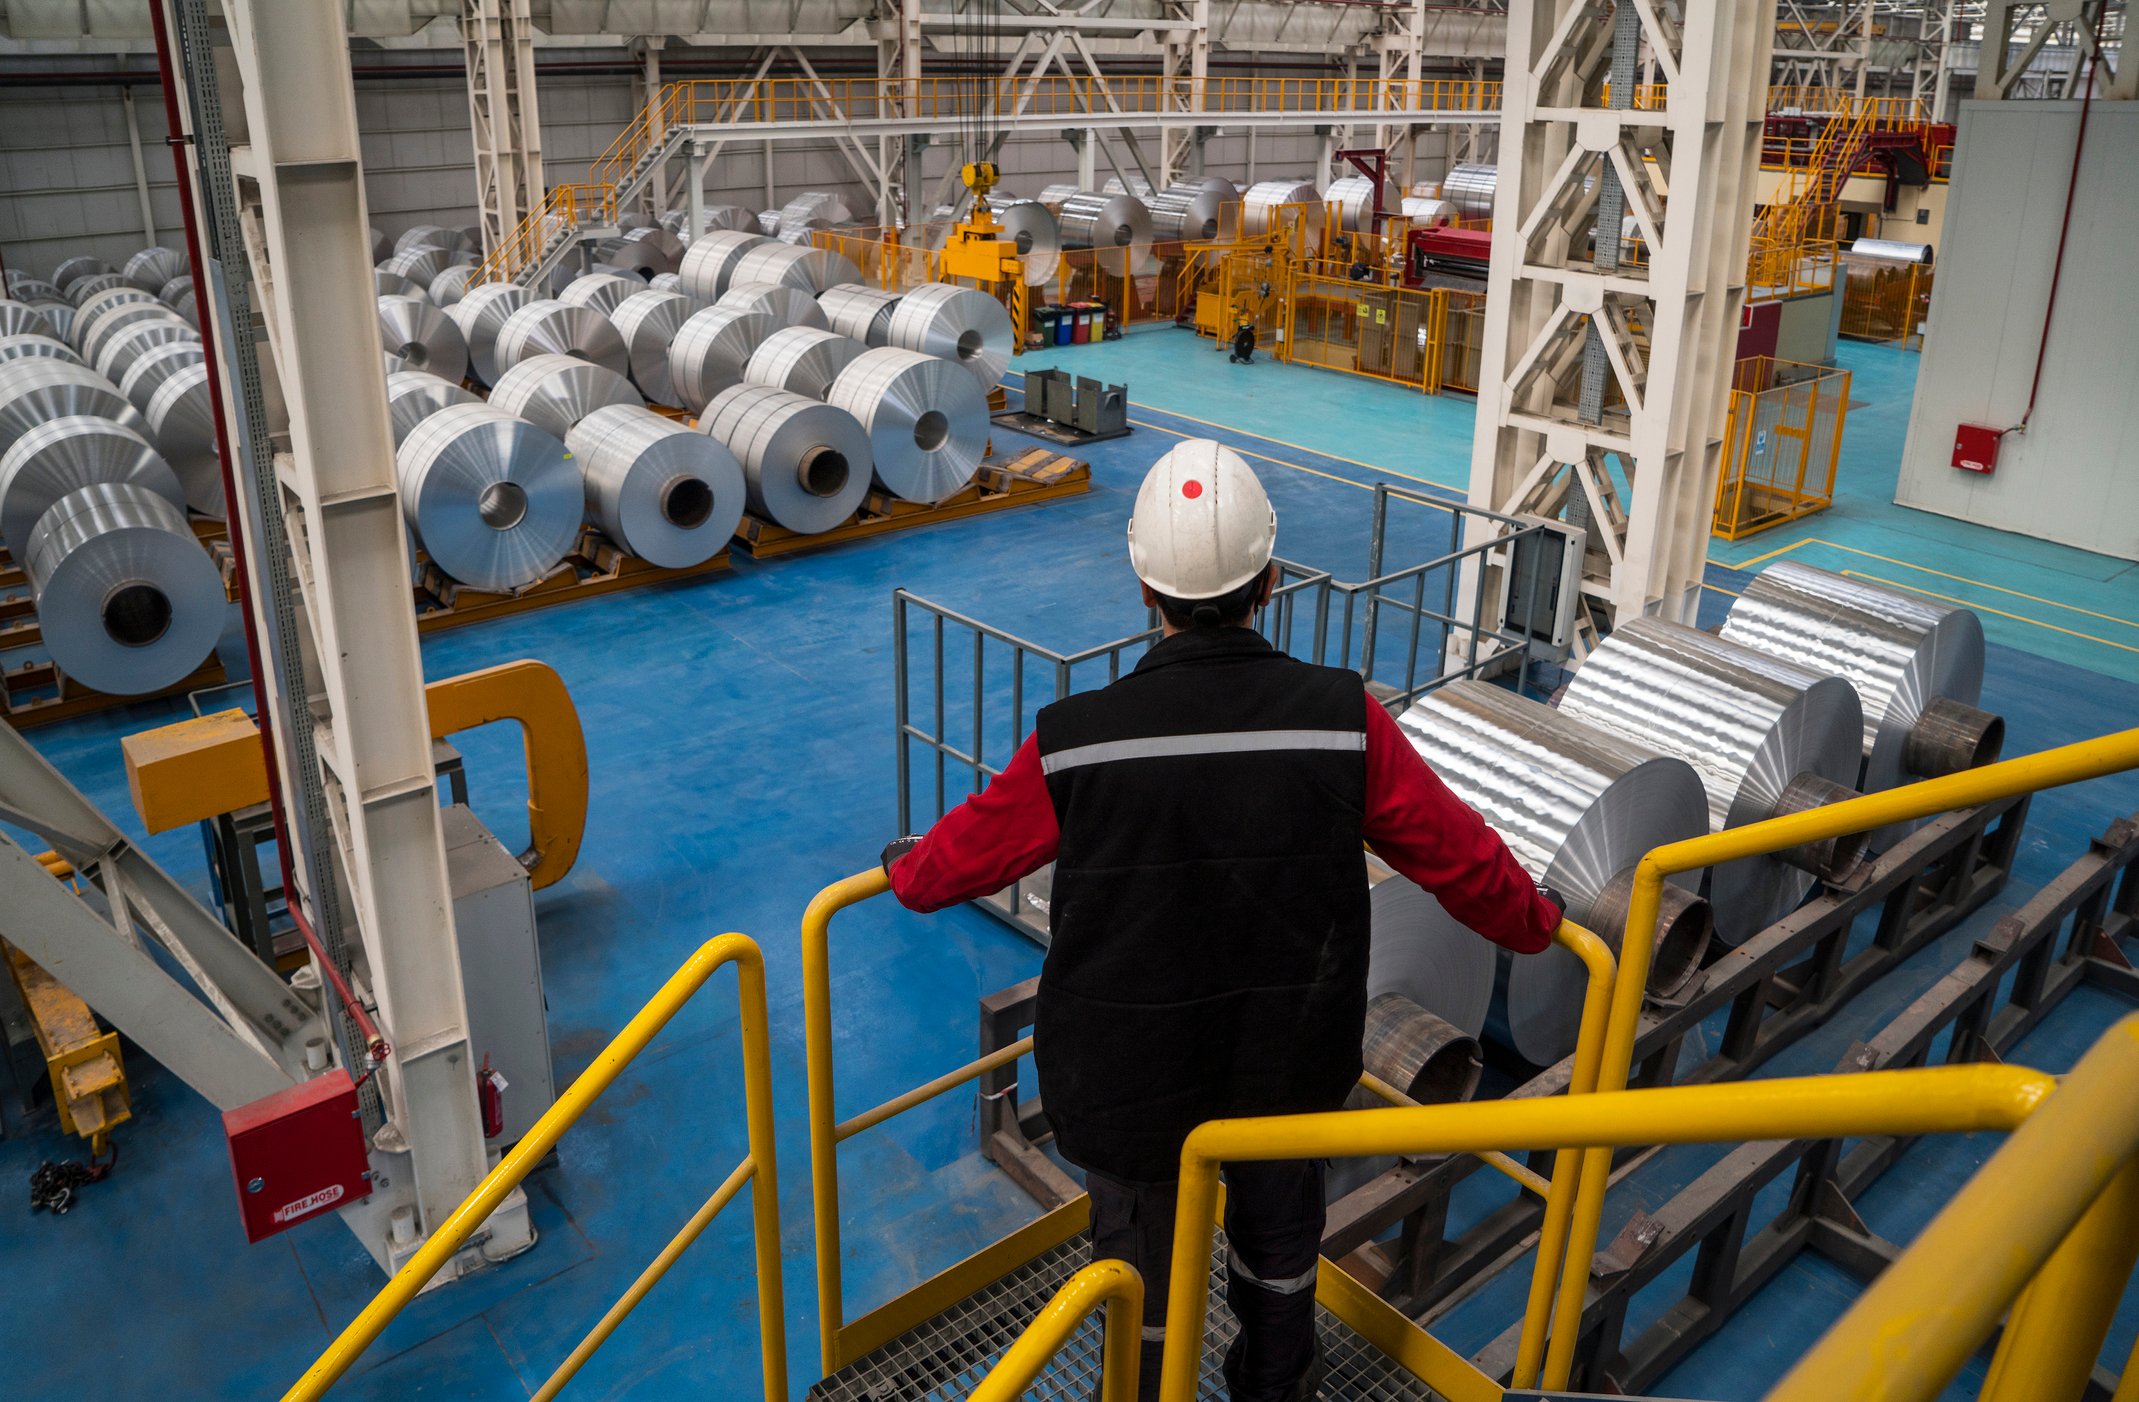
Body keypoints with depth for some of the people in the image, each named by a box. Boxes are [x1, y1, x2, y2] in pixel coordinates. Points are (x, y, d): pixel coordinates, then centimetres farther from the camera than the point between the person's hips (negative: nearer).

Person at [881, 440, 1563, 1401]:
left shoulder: (1075, 743, -23)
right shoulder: (1342, 720, -21)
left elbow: (970, 847, -5)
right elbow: (1457, 852, -9)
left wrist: (907, 870, 19)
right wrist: (1533, 922, 13)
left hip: (1129, 1072, -2)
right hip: (1288, 1065, 2)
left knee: (1141, 1250, 24)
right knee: (1278, 1230, 30)